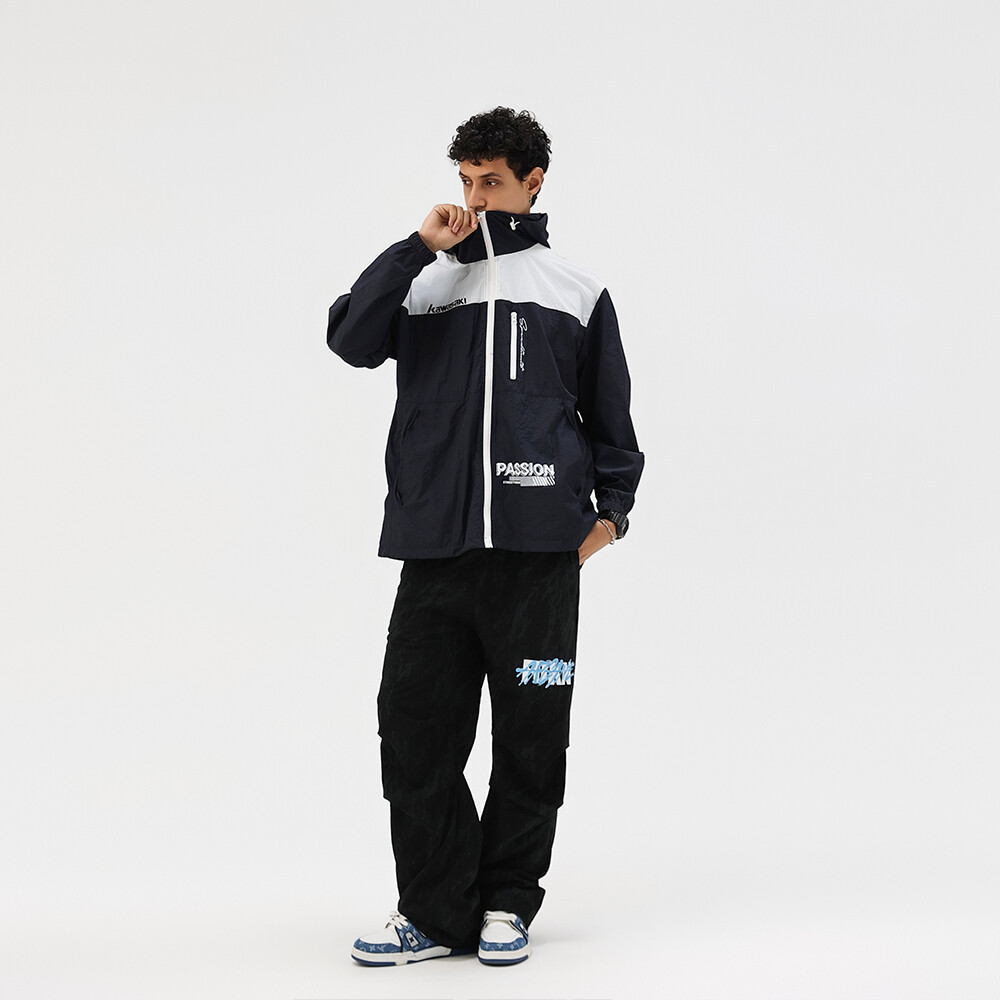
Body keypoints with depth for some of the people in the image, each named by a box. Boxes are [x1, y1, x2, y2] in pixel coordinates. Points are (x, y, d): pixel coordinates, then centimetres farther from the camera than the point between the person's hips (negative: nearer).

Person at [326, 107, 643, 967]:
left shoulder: (576, 291, 14)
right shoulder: (426, 282, 14)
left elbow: (609, 414, 17)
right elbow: (352, 340, -4)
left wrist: (612, 508, 6)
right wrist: (420, 250, -7)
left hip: (539, 550, -1)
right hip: (434, 545, 1)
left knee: (530, 735, 2)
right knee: (416, 726, -2)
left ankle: (506, 904, 15)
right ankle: (436, 912, 9)